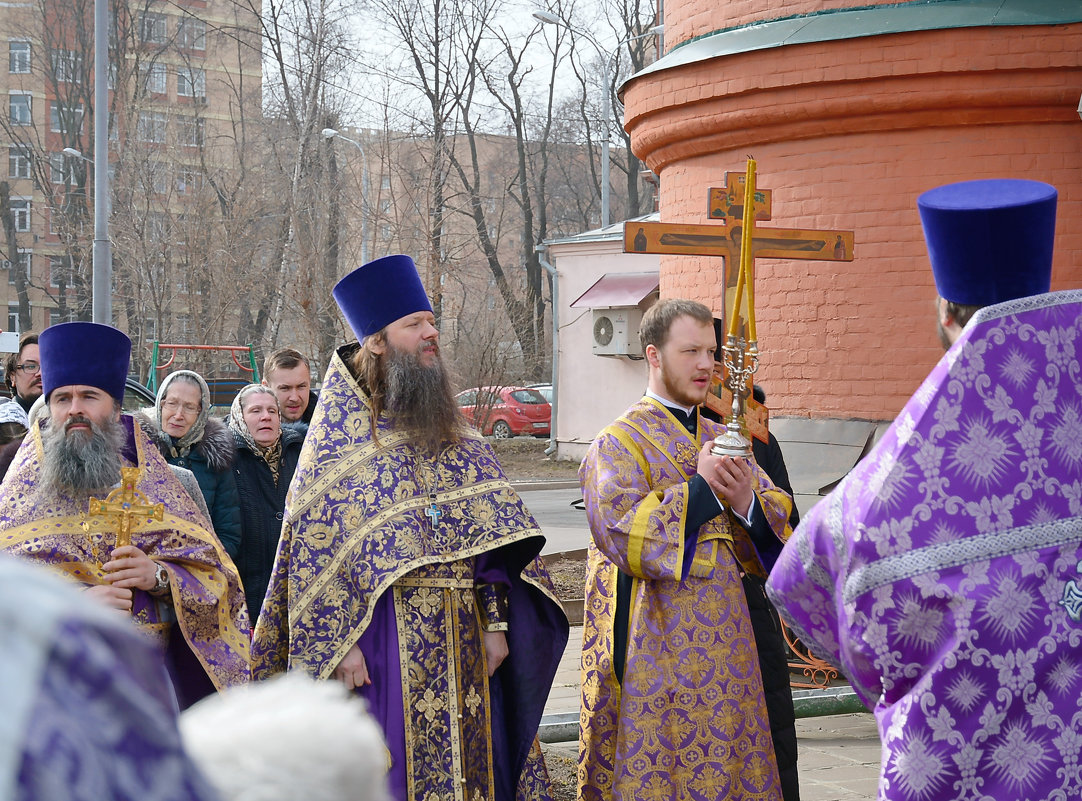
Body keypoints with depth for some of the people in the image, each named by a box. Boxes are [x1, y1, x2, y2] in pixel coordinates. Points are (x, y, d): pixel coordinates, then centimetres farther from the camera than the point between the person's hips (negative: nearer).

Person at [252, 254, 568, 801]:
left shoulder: (457, 437, 13)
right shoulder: (339, 439, -1)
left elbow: (493, 538, 11)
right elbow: (315, 550, -6)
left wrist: (496, 622, 2)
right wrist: (339, 645, -13)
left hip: (462, 636, 5)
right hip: (382, 638, -5)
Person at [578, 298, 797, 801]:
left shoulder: (720, 439, 14)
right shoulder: (619, 443, -5)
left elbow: (779, 520, 9)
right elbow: (620, 535, -17)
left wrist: (749, 503, -14)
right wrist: (699, 489, -18)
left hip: (722, 641, 6)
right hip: (656, 652, -6)